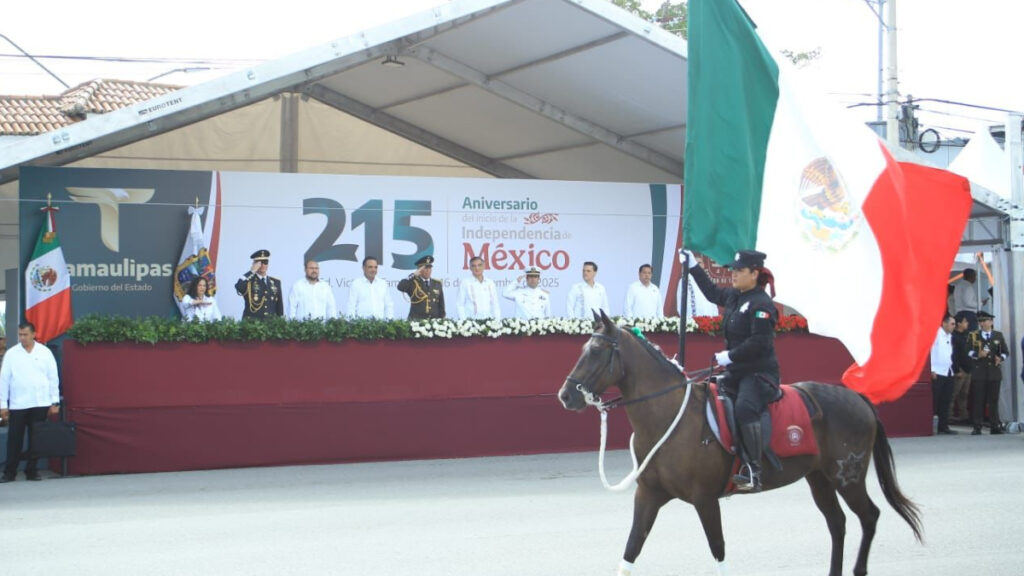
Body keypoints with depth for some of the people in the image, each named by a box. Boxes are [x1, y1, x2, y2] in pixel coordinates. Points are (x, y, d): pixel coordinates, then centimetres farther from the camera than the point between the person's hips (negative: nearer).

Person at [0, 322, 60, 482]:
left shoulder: (45, 352, 5)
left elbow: (53, 378, 6)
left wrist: (54, 402, 2)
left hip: (40, 404, 1)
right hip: (17, 404, -1)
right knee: (14, 439, 0)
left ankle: (32, 471, 13)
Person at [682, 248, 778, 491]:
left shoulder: (761, 304, -14)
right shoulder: (733, 296, 12)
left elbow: (759, 343, -22)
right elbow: (712, 292, 33)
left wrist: (730, 356, -19)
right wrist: (693, 266, 34)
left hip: (759, 373, -10)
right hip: (736, 372, 10)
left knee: (745, 408, -33)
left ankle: (752, 472, -37)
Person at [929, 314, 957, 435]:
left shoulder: (950, 336, 16)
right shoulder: (936, 334, -7)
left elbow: (950, 354, 17)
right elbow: (931, 351, -12)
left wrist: (954, 368, 8)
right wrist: (932, 370, -16)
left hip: (948, 373, 8)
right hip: (938, 373, -8)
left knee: (945, 401, 8)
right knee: (934, 401, -7)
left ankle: (943, 426, 13)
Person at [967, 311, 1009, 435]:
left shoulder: (998, 335, 12)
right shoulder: (973, 336, 7)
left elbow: (1005, 351, 13)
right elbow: (968, 351, -1)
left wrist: (1001, 358, -7)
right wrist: (977, 355, -19)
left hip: (994, 372, 1)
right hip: (979, 372, -1)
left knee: (994, 400, 3)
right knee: (978, 400, -3)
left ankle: (994, 426, 7)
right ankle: (977, 427, 0)